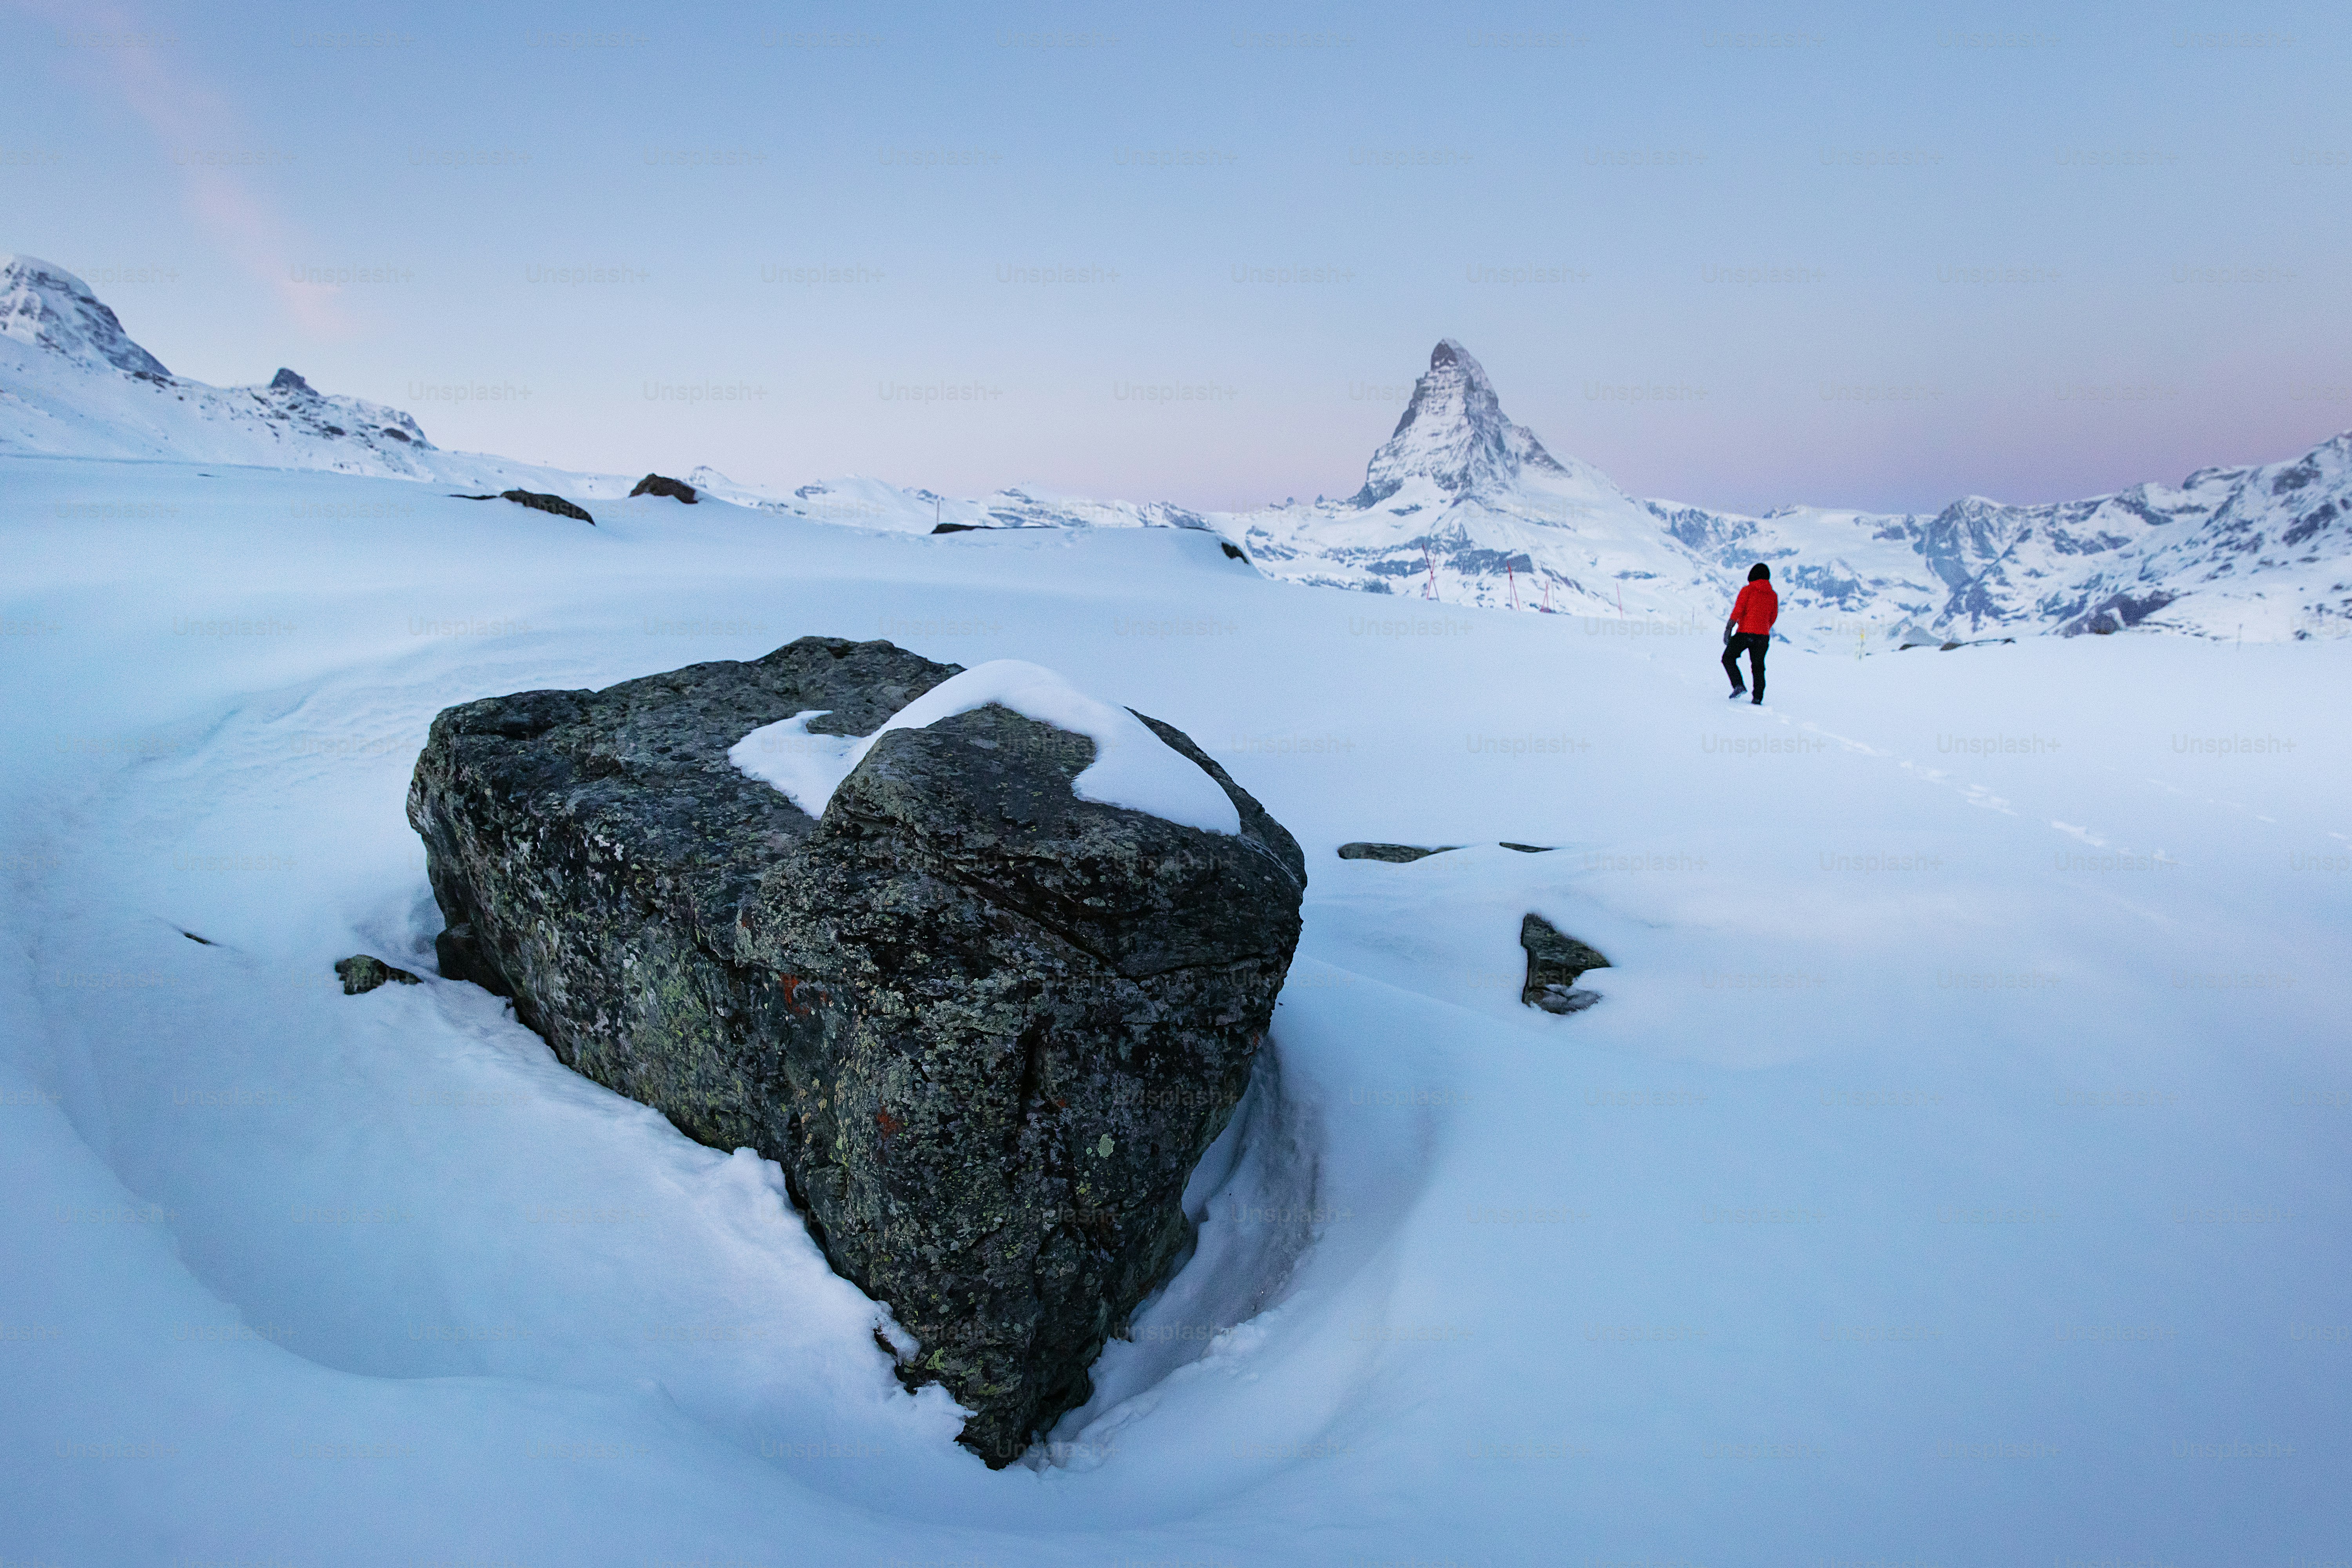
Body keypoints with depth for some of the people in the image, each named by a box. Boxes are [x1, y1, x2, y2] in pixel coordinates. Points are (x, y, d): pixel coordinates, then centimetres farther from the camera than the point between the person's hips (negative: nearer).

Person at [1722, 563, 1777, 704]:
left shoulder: (1748, 590, -4)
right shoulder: (1773, 596, 9)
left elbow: (1738, 611, -12)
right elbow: (1773, 618, 14)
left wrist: (1728, 629, -12)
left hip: (1745, 633, -4)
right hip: (1763, 635, 4)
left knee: (1729, 658, 11)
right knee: (1758, 667, 11)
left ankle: (1739, 686, -8)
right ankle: (1758, 699, 4)